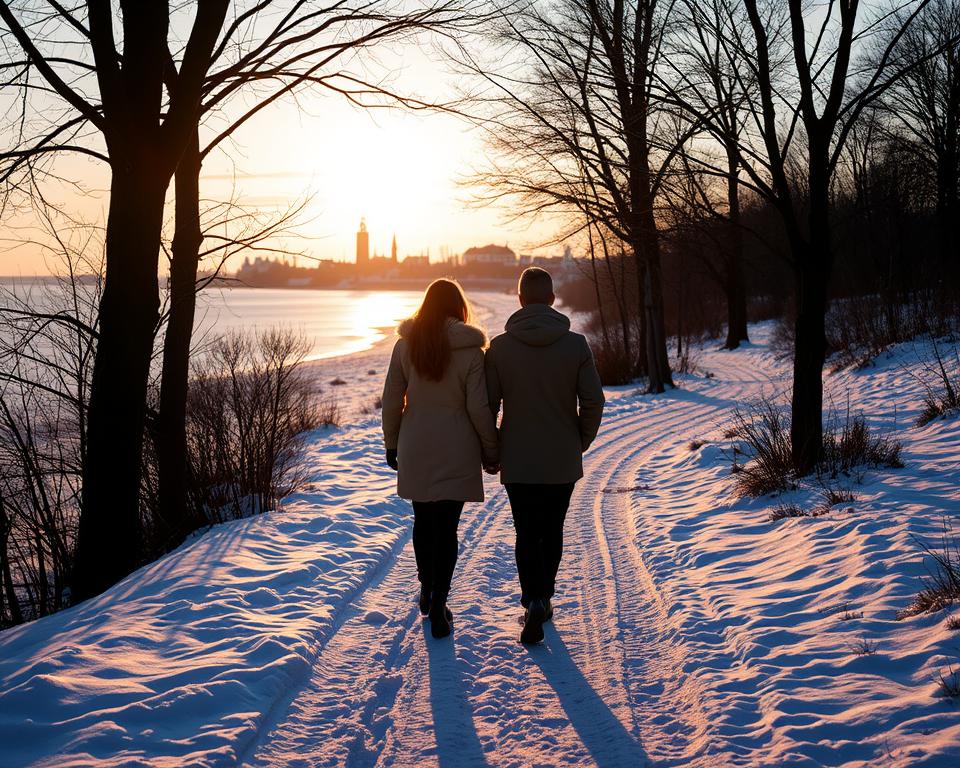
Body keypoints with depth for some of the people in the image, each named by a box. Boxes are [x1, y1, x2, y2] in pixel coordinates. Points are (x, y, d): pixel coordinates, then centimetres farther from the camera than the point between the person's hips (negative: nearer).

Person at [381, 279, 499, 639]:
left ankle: (427, 592, 31)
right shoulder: (469, 350, -9)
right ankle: (438, 607, 3)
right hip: (456, 451, -2)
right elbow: (479, 407, -9)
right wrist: (491, 451, 2)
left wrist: (391, 443, 13)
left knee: (423, 521, 19)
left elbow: (392, 400, 2)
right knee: (447, 527, 4)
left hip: (415, 449, 2)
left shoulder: (405, 345, -2)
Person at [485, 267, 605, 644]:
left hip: (517, 461, -1)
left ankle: (534, 601, -11)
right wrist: (580, 442, 9)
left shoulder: (499, 347, -7)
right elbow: (593, 401, -7)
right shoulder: (576, 344, -7)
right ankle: (543, 597, 27)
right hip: (563, 461, 1)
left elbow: (487, 405, -5)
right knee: (552, 531, 17)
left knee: (527, 534, 6)